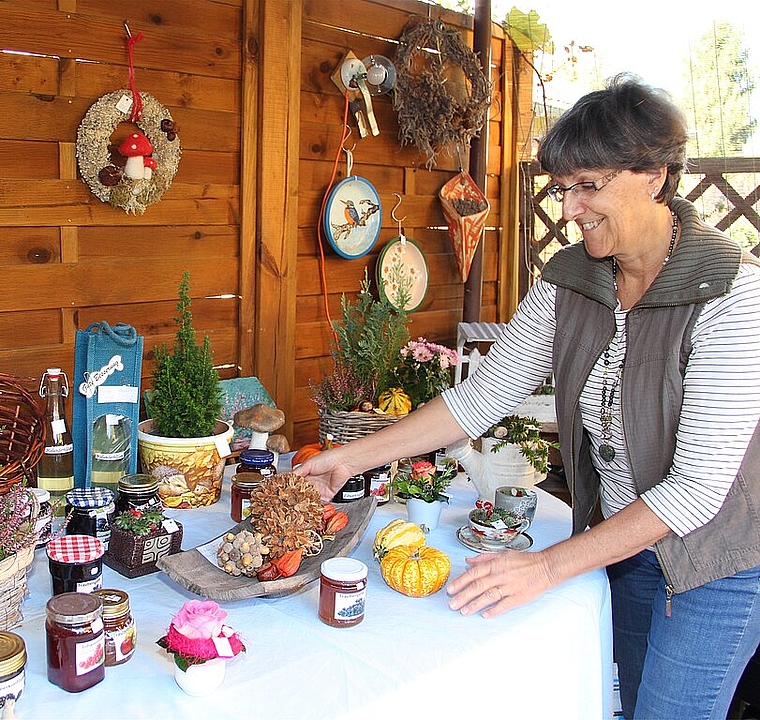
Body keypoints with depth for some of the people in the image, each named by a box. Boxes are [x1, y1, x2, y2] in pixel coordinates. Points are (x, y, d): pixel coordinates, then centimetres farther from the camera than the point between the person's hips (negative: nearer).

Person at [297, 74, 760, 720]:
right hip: (624, 541, 5)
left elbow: (699, 484, -28)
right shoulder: (568, 279, -7)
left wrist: (548, 566, -29)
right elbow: (483, 395, -6)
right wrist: (354, 457, -10)